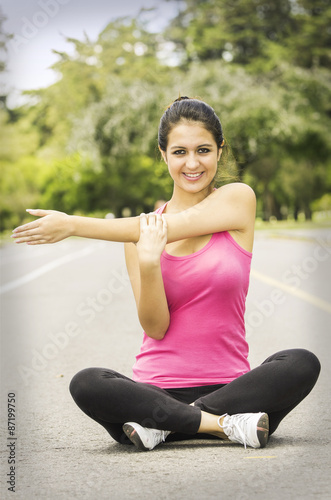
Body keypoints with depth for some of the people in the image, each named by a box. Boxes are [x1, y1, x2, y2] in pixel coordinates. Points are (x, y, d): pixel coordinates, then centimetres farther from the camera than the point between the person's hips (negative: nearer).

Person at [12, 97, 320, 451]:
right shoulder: (146, 228, 5)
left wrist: (72, 225, -7)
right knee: (85, 385, -28)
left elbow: (167, 228, -10)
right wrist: (148, 264, -20)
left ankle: (162, 425, -24)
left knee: (303, 364, -29)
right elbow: (155, 327, -1)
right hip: (157, 390, 0)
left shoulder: (238, 199, 3)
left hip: (230, 387, 0)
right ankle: (223, 423, -23)